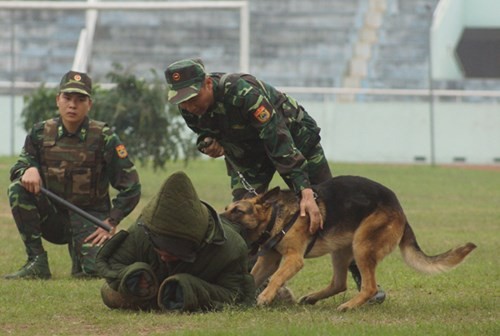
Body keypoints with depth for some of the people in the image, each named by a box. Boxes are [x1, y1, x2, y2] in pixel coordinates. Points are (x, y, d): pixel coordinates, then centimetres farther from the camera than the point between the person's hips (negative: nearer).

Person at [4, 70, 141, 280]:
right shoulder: (41, 133, -2)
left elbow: (131, 187, -8)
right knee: (18, 189, -24)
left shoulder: (104, 138, -10)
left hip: (89, 217, -2)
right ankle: (37, 263, -16)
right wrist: (28, 170, -26)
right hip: (52, 216, 2)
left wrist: (111, 223, -14)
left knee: (95, 269, -26)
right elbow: (18, 168, -1)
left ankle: (78, 251, 15)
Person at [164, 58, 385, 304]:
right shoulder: (189, 108, -20)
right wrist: (207, 143, -20)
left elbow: (281, 144, -44)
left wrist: (306, 193, -51)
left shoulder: (242, 93, -41)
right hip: (244, 151, 6)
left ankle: (364, 279, 8)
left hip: (292, 134, -5)